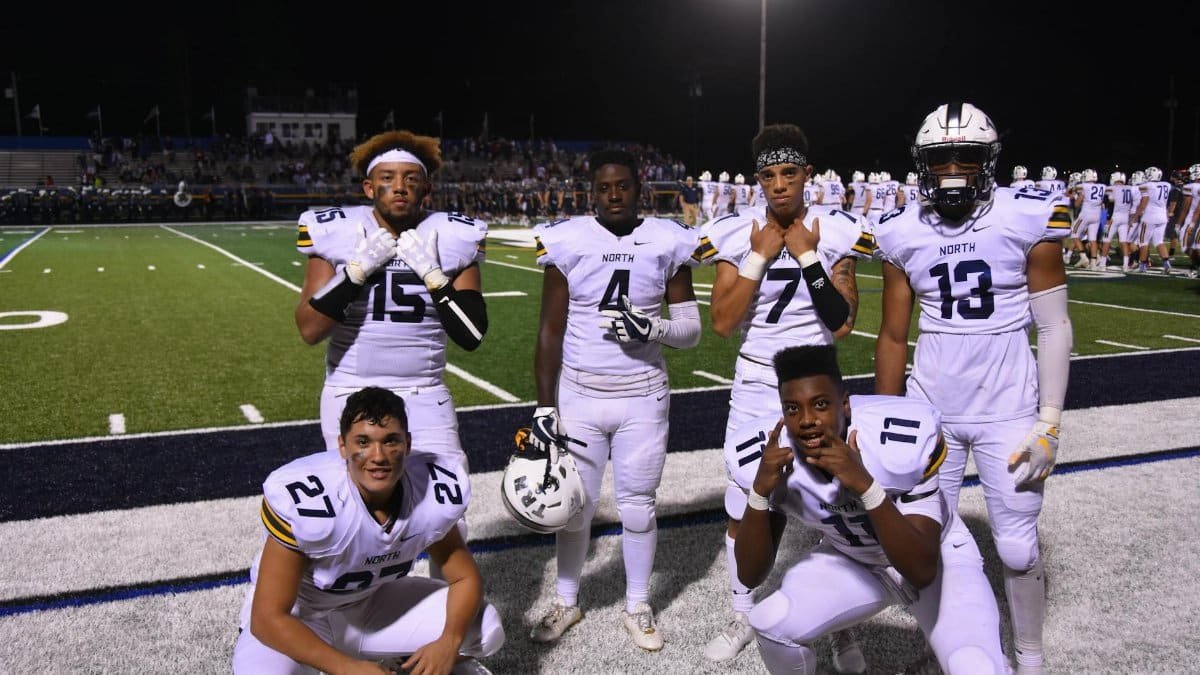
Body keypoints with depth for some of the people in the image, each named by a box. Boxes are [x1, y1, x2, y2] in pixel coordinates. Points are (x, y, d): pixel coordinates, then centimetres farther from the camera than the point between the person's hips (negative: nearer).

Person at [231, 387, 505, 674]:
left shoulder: (435, 492, -20)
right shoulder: (303, 501, -34)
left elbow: (466, 577, -6)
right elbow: (268, 618, -28)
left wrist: (449, 643, -26)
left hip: (369, 604, 4)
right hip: (295, 618, -4)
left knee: (484, 629, -10)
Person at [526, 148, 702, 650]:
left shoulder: (667, 243, -3)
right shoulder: (567, 242, -5)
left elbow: (691, 330, 0)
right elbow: (550, 332, -3)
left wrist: (653, 329, -22)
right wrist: (544, 407, -8)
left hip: (643, 397, 0)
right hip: (578, 394, 0)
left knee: (638, 506, 11)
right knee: (574, 505, 10)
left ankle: (637, 608, 30)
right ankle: (566, 603, 31)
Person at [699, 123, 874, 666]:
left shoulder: (836, 233, -6)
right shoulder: (736, 235, -4)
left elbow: (842, 324, -10)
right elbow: (722, 324, -9)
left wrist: (808, 256, -15)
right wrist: (760, 258, -14)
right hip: (754, 386, 1)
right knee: (742, 513, 8)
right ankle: (743, 616, 28)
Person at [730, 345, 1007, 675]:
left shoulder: (903, 438, -34)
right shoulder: (768, 456, -24)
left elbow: (922, 571, -34)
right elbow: (750, 576, -19)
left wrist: (865, 485, -47)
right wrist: (760, 490, -35)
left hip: (935, 555, -2)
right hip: (851, 559, 2)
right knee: (772, 623, -21)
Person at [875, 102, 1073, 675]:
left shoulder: (1029, 220, -9)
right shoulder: (903, 234, -1)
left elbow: (1053, 327, -4)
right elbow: (893, 337, 6)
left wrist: (1048, 423, -8)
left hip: (1008, 407, -2)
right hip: (932, 407, 2)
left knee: (1017, 546, 5)